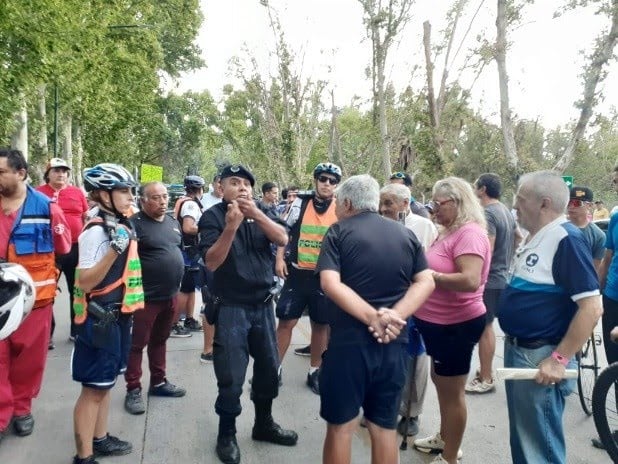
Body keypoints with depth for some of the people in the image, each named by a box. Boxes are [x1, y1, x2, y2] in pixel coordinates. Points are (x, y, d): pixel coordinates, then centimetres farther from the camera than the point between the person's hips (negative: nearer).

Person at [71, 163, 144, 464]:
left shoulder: (121, 226, 9)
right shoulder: (97, 231, -19)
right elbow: (85, 282, -23)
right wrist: (115, 249, -32)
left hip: (118, 315, 9)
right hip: (99, 318, -9)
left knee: (106, 381, 20)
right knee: (94, 387, 1)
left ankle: (100, 439, 35)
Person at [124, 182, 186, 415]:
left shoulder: (173, 223, 10)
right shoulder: (135, 224, -13)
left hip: (170, 295, 7)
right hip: (146, 296, -7)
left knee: (159, 340, 19)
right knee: (137, 344, 4)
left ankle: (158, 382, 31)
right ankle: (133, 390, 15)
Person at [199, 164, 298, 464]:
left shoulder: (261, 214, 5)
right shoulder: (213, 216, -8)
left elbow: (283, 240, -11)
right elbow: (211, 262, -18)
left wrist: (256, 213, -24)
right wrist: (231, 226, -30)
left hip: (263, 304, 5)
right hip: (231, 308, -5)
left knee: (269, 366, 16)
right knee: (231, 376, 2)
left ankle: (264, 424, 36)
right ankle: (226, 434, 22)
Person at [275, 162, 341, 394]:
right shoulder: (300, 203, 0)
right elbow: (285, 232, 10)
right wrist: (279, 258, 0)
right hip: (297, 273, 0)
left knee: (321, 325, 10)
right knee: (286, 321, 2)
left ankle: (314, 372, 27)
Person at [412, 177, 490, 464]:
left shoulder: (470, 233, -20)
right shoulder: (452, 232, 11)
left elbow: (470, 280, -31)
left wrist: (429, 275, -22)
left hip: (457, 325, -10)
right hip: (440, 322, 10)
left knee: (452, 392, 4)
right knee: (440, 381, 24)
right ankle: (444, 438, 43)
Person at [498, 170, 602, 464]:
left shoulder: (566, 240, -19)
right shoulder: (534, 238, 10)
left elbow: (592, 307, -24)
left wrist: (559, 360, -23)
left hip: (540, 358, -9)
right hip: (516, 349, 9)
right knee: (521, 434, 22)